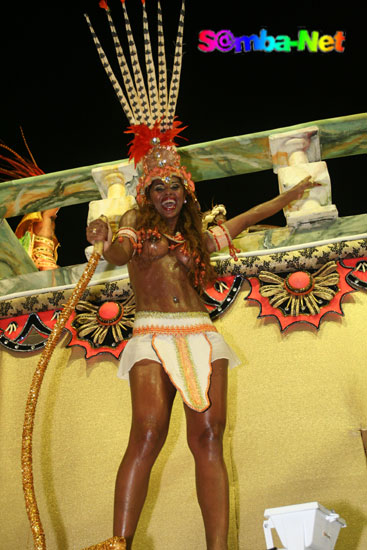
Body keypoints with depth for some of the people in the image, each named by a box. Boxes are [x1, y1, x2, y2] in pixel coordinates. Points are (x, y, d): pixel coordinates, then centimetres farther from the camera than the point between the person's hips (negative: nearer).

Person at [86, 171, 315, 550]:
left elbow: (246, 219, 36)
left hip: (201, 337, 3)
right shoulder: (136, 221, 19)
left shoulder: (197, 240, 26)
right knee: (147, 434, -21)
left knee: (208, 438, -10)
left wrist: (290, 194, 42)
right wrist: (106, 244, -25)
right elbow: (120, 254, -1)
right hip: (153, 336, -3)